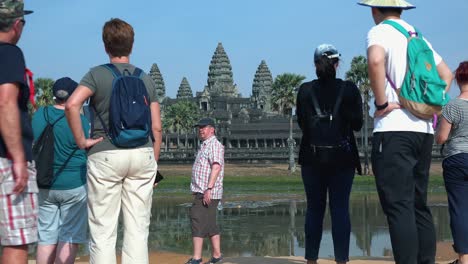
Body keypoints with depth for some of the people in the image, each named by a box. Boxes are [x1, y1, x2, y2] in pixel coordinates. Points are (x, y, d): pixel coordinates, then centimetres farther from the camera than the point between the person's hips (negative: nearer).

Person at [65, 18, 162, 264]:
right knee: (138, 229, 6)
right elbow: (156, 128, 7)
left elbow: (72, 104, -19)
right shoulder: (146, 79, 10)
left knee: (102, 230, 1)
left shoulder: (97, 74, 0)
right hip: (142, 154, 3)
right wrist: (154, 163, 15)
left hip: (106, 154, -3)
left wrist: (81, 140, -9)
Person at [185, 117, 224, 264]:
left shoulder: (215, 145, -9)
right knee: (210, 224, 11)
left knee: (198, 221, -14)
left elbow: (216, 167, -20)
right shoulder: (204, 146, 22)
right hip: (201, 192, 10)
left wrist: (208, 189, -28)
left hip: (207, 192, -10)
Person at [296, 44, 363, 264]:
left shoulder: (305, 90, -1)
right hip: (342, 157, -1)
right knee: (340, 208, 1)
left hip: (312, 157, 1)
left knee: (314, 208, 8)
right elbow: (357, 124, 0)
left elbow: (301, 123, 6)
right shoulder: (349, 89, -4)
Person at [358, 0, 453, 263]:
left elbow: (375, 59, -26)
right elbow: (446, 74, 27)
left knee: (399, 207, -10)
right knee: (419, 205, 12)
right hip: (424, 130, 7)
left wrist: (382, 103, -17)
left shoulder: (380, 32, -3)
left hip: (394, 129, -7)